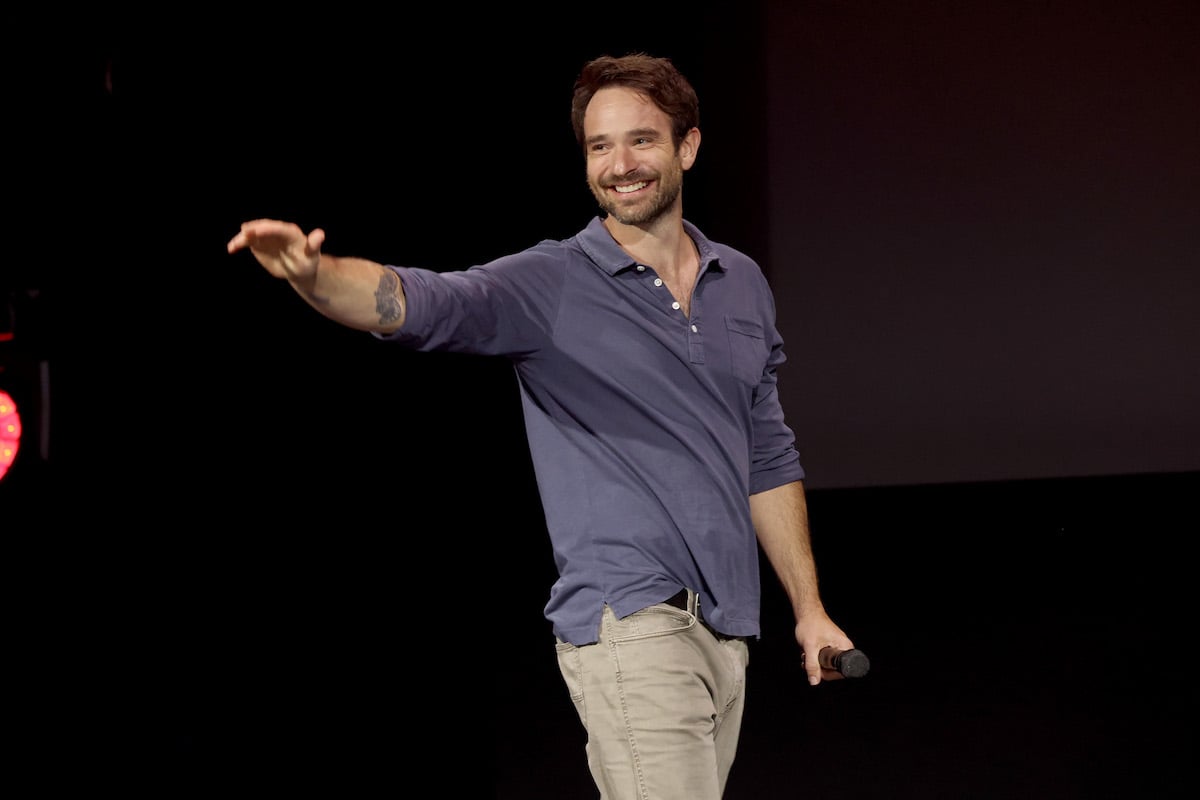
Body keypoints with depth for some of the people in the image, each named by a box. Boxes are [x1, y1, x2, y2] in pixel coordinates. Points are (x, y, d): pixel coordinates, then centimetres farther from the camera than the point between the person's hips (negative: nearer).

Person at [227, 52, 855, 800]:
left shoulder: (742, 284, 13)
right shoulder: (550, 284, -5)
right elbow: (419, 301, -23)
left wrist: (809, 606, 18)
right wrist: (315, 273, -44)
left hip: (727, 627, 6)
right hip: (629, 623, -6)